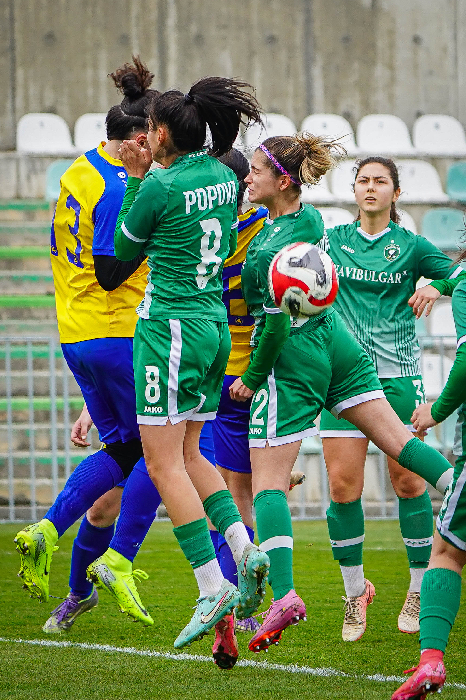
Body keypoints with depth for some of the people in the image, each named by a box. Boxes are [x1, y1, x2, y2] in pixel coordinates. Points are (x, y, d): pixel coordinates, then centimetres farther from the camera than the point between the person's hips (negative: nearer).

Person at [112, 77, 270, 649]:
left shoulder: (159, 186, -15)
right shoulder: (224, 177, 8)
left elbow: (124, 249, 1)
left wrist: (135, 178, 9)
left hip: (170, 328, -8)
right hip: (216, 327, 8)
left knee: (163, 462, -4)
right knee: (186, 452, 18)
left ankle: (212, 588, -11)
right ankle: (243, 549, 1)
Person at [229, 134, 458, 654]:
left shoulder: (279, 248, -23)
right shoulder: (307, 217, 3)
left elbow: (279, 321, -19)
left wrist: (253, 377, -8)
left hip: (292, 360, -9)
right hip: (336, 345, 9)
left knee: (267, 482, -5)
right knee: (399, 439, 13)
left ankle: (283, 593, -14)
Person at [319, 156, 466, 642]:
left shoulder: (411, 246, 5)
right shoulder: (335, 240, 10)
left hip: (398, 375, -1)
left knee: (407, 478, -4)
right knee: (342, 484, -7)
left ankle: (420, 591, 9)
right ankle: (354, 592, 8)